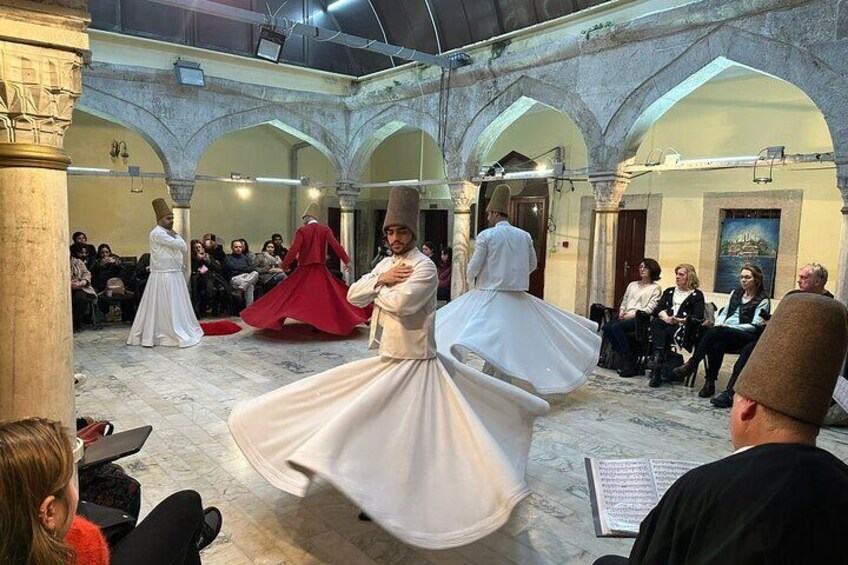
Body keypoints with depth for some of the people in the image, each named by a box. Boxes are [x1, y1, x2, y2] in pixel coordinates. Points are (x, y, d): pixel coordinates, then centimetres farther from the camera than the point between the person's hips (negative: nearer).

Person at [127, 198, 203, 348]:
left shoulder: (168, 233, 17)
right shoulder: (157, 233, -13)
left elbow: (184, 248, 12)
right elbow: (178, 244, -19)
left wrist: (175, 235, 2)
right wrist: (175, 235, -1)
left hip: (175, 275, 9)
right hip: (163, 276, -9)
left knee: (176, 305, 15)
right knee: (163, 307, -4)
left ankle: (179, 332, 24)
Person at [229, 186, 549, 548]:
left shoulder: (424, 266, -15)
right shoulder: (385, 264, 10)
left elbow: (400, 302, -31)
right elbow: (353, 296, 5)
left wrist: (378, 290, -9)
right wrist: (380, 280, -12)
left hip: (413, 364, -8)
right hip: (384, 360, 9)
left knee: (407, 437, -6)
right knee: (375, 427, 16)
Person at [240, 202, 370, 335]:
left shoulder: (301, 230, -7)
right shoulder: (325, 229, -1)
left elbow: (294, 249, -14)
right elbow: (335, 245, -11)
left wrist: (285, 265, -6)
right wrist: (346, 260, -10)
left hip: (304, 270, -2)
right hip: (320, 270, 2)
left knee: (288, 295, 9)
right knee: (328, 296, 11)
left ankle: (274, 321, 9)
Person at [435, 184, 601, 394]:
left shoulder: (486, 235, -8)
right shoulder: (524, 236, 5)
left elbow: (474, 266, -6)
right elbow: (532, 265, 14)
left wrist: (472, 279, 15)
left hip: (489, 294, -4)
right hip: (517, 296, 5)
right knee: (509, 339, 13)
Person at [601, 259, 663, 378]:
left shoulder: (655, 288, 6)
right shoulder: (632, 285, 26)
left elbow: (650, 308, -5)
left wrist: (634, 314, -15)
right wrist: (621, 311, 3)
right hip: (626, 317, 6)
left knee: (616, 327, -33)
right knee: (606, 327, -24)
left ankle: (629, 363, -24)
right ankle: (624, 357, -13)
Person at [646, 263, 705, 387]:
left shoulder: (697, 295, 13)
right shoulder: (669, 291, 27)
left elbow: (697, 317, -1)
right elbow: (658, 309, 11)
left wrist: (680, 320, -17)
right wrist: (666, 317, -11)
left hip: (683, 327, -3)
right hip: (666, 324, 3)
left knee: (668, 331, -35)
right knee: (655, 322, -31)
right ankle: (658, 356, -50)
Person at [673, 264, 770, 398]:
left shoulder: (763, 300, 2)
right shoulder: (735, 293, 21)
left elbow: (754, 326, -6)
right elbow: (723, 313, 20)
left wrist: (729, 326, -17)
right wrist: (719, 323, -4)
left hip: (747, 337, -4)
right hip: (725, 335, 4)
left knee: (715, 332, -34)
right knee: (717, 345, -34)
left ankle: (691, 365, -31)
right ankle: (710, 382, -31)